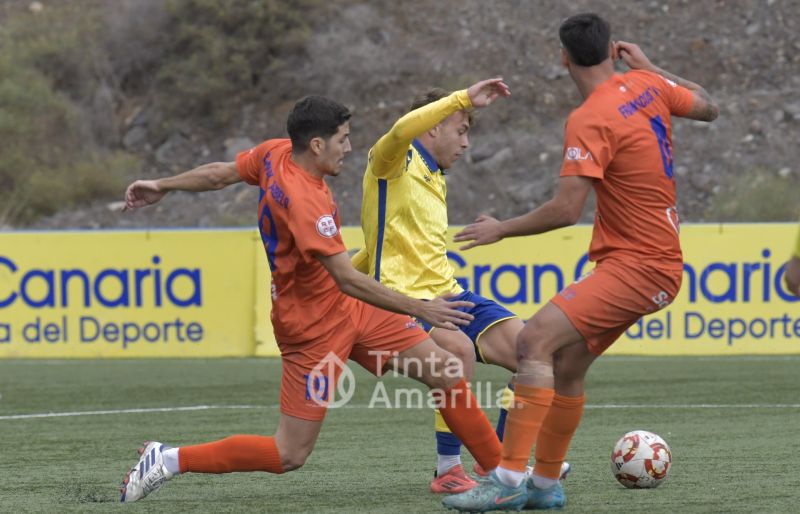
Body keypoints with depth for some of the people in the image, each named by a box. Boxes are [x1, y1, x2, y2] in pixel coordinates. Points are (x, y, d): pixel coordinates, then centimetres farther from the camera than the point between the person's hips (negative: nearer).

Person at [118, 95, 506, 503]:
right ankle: (168, 460, 6)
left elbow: (219, 174, 14)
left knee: (446, 373, 4)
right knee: (289, 455, -5)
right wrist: (420, 310, -29)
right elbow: (349, 281, -31)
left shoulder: (276, 153, -3)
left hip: (348, 310, 10)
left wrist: (162, 186, 31)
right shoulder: (303, 201, -29)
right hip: (313, 326, -10)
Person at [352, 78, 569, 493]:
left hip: (447, 295, 8)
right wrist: (464, 98, -28)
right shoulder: (394, 163, -2)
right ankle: (448, 472, -22)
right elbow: (402, 130, -29)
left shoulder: (435, 180, 24)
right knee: (459, 348, -35)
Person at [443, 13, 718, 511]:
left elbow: (567, 209, -23)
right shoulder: (647, 86, 6)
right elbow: (709, 107, 23)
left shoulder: (591, 120, -17)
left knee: (536, 339, -22)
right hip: (656, 260, 10)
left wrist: (501, 229, -9)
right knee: (566, 367, 14)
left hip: (638, 265, -10)